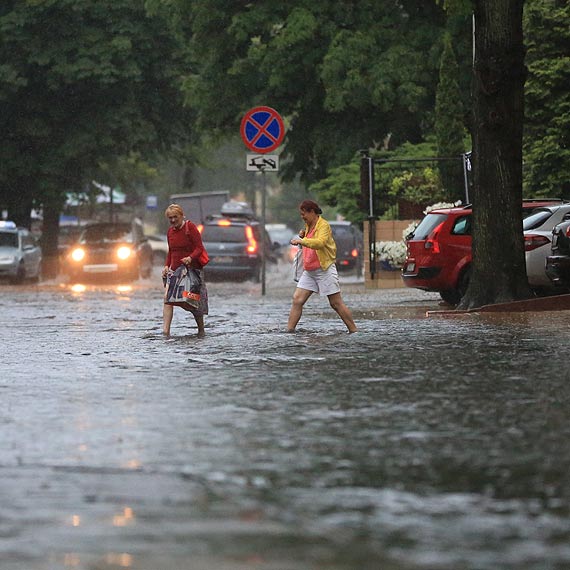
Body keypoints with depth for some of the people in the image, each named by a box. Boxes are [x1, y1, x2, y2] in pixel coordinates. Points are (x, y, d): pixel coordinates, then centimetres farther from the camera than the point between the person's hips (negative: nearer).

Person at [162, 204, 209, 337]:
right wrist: (167, 266, 8)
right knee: (167, 297, -15)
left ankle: (201, 330, 22)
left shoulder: (190, 228, -7)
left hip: (192, 269, -5)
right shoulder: (170, 232, 12)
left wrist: (190, 258, -29)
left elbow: (199, 248, -11)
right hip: (174, 270, 5)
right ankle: (166, 331, -23)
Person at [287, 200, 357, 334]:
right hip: (309, 271, 8)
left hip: (325, 270, -8)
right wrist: (303, 236, 10)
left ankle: (353, 330, 5)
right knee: (297, 300, -3)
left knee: (336, 303, -3)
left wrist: (302, 241, -37)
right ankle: (289, 330, -4)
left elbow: (320, 243, -31)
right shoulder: (308, 226, 15)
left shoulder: (323, 225, -13)